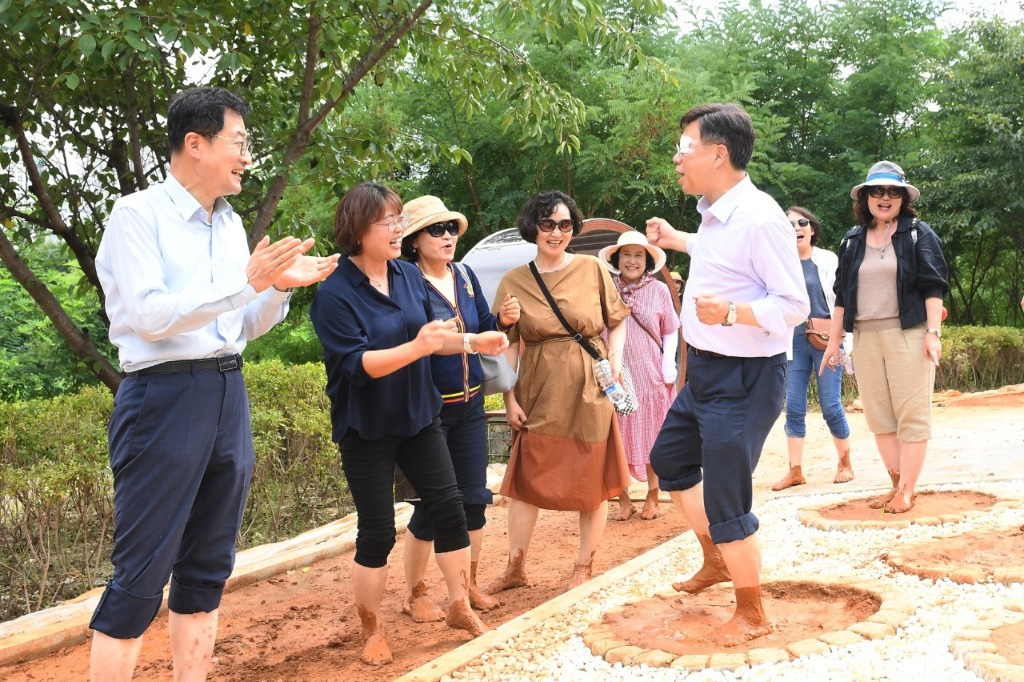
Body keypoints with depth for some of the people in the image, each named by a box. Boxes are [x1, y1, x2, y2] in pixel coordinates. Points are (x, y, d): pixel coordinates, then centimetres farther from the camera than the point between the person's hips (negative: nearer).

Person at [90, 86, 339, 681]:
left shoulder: (232, 224, 13)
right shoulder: (139, 214, -7)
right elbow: (149, 316, -18)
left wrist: (280, 287, 0)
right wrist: (248, 281, -20)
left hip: (229, 395, 7)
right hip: (164, 395, -7)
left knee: (208, 565, 12)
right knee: (142, 572, -5)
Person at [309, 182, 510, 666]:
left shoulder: (410, 275, 0)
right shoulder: (334, 292, -19)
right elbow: (356, 363, -25)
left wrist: (473, 342, -3)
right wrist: (416, 347, -36)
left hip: (417, 416, 6)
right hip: (366, 428, -5)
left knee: (449, 507, 5)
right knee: (377, 531, 1)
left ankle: (459, 607, 23)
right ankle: (372, 630, 22)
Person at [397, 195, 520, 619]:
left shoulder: (466, 277, 5)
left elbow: (484, 334, 12)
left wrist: (504, 321, -8)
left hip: (470, 403, 6)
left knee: (475, 498, 12)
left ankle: (469, 583, 30)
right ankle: (414, 595, 20)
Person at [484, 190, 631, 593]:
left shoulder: (592, 269, -1)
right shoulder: (514, 281, 1)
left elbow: (617, 321, 7)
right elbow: (508, 345, 3)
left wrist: (615, 360, -7)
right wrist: (509, 397, -1)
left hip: (589, 390, -1)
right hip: (539, 393, 1)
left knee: (593, 481, 7)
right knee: (526, 477, 6)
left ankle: (584, 568, 22)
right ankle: (515, 568, 19)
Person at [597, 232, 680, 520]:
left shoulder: (658, 291, 1)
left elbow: (670, 332, 8)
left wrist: (669, 362, -4)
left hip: (652, 378, 0)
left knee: (652, 440, 8)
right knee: (617, 441, 4)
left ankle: (652, 498, 23)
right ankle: (624, 500, 17)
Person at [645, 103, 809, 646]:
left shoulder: (759, 219, -23)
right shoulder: (714, 214, 5)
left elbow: (794, 305, -24)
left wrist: (731, 312, -37)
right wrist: (676, 241, 31)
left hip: (745, 378, -10)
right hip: (705, 370, 10)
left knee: (724, 501, -2)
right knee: (669, 459, 24)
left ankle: (751, 616, 19)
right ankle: (715, 560, 43)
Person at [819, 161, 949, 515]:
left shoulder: (919, 233, 2)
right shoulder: (852, 241, 14)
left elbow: (933, 285, -4)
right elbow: (841, 295, 15)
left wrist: (933, 332, -13)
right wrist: (833, 342, 12)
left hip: (908, 334, -4)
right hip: (865, 338, 5)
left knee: (911, 415, -3)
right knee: (878, 416, 5)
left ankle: (906, 490, 2)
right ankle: (897, 483, 15)